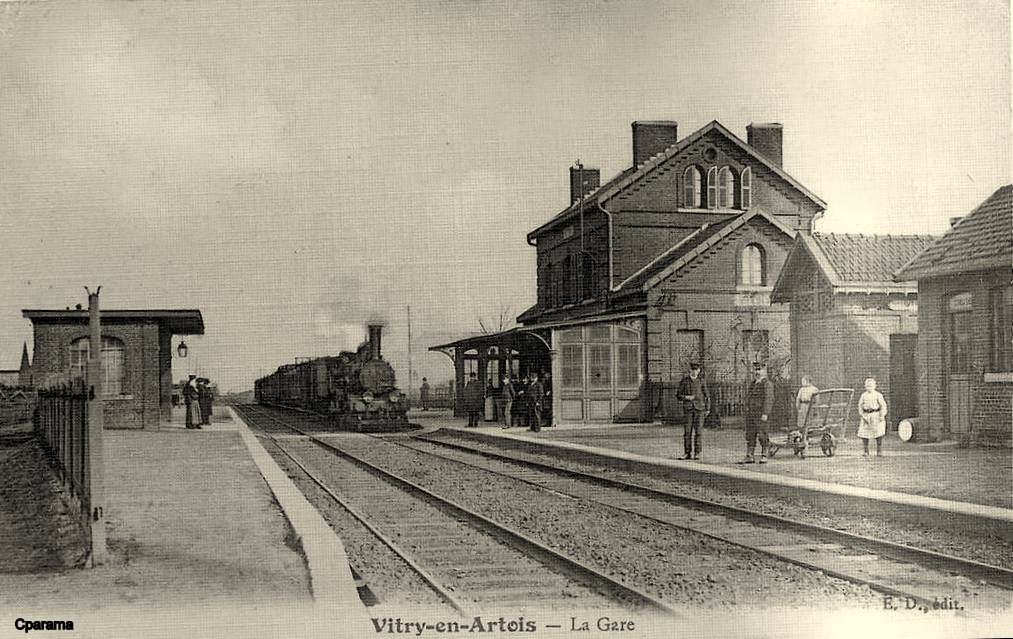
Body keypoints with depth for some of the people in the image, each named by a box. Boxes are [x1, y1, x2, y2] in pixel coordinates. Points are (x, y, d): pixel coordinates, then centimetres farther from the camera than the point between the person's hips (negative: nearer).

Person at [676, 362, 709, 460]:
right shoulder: (684, 381, 4)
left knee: (698, 431, -2)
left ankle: (697, 453, 3)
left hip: (699, 408, -1)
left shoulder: (701, 381, 4)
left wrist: (707, 409, 5)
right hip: (688, 408, 1)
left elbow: (707, 396, 9)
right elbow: (678, 395, 8)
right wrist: (686, 397, -12)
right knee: (687, 431, -2)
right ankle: (688, 453, 4)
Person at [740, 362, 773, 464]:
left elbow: (769, 399, -15)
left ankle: (764, 456, 3)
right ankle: (749, 457, 7)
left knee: (762, 435, -4)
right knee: (750, 435, 6)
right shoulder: (753, 384, 19)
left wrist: (765, 414, -21)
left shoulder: (767, 384, -7)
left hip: (760, 413, -8)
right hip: (750, 413, 8)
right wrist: (747, 412, 17)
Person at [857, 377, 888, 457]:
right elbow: (860, 406, 10)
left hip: (876, 415, -3)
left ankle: (879, 452, 2)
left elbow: (883, 405, -2)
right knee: (864, 433, -1)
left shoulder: (878, 395, 0)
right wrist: (862, 415, -2)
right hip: (866, 416, 3)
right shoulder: (863, 395, 9)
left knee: (878, 434, -6)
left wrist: (882, 416, -10)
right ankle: (865, 451, 9)